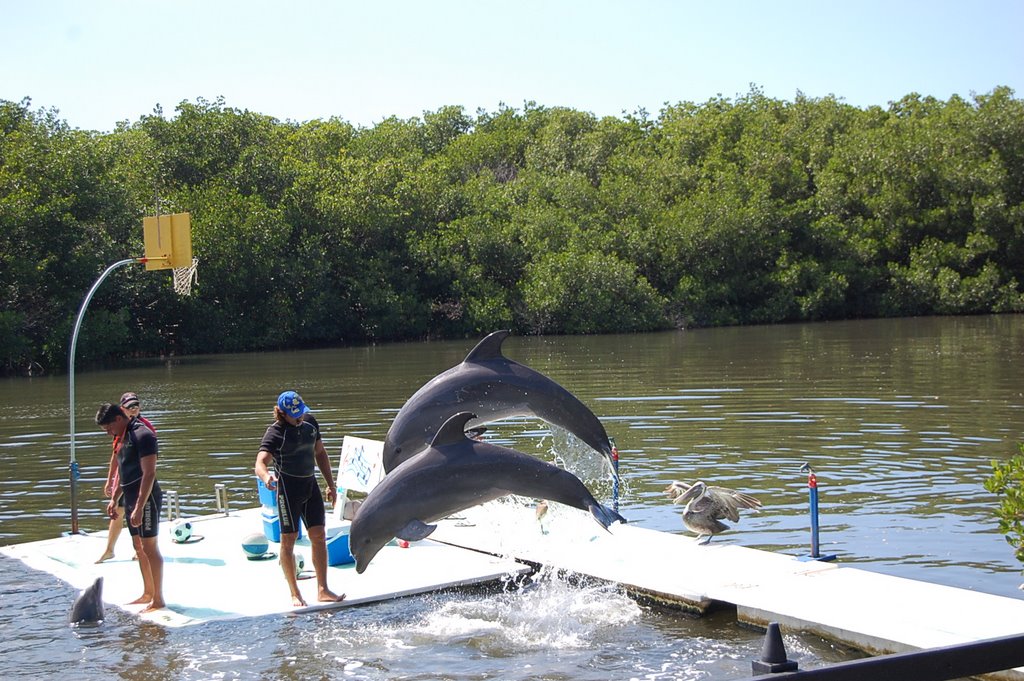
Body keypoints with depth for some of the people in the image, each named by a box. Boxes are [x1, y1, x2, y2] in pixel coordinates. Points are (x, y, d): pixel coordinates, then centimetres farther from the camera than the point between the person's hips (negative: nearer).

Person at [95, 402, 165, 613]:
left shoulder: (142, 435, -18)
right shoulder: (123, 437, 13)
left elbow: (149, 473, -23)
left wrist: (139, 507, -26)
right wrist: (114, 499, 21)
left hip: (146, 499, -10)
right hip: (131, 499, 10)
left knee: (149, 548, -6)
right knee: (139, 548, 15)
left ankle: (158, 600, -1)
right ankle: (148, 594, 25)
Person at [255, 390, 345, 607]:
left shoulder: (310, 422, 4)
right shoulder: (275, 432, -14)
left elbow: (320, 453, 17)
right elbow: (260, 462, -28)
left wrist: (331, 485, 16)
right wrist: (266, 476, -51)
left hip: (310, 484, 6)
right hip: (288, 486, -6)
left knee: (319, 536, 3)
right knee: (289, 539, -1)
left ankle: (323, 590, 8)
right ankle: (295, 594, 8)